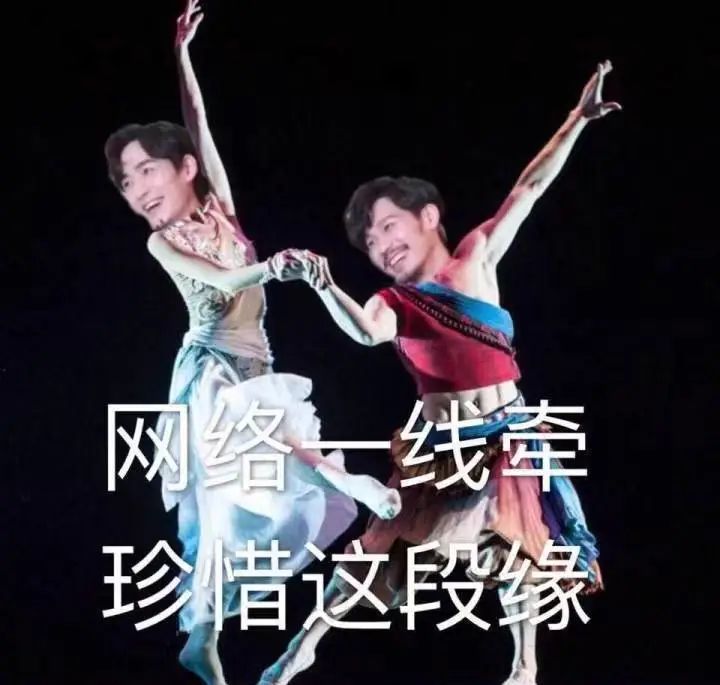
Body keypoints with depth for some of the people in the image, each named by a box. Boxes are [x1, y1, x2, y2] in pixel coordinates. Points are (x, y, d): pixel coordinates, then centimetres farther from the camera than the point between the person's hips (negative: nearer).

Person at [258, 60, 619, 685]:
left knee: (513, 545, 8)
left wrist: (578, 119, -7)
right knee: (387, 542, -1)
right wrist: (325, 287, -43)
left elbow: (529, 188, -3)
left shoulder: (477, 258, 0)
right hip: (437, 442, 0)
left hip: (505, 432, 0)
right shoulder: (393, 302, -2)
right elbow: (365, 333, -25)